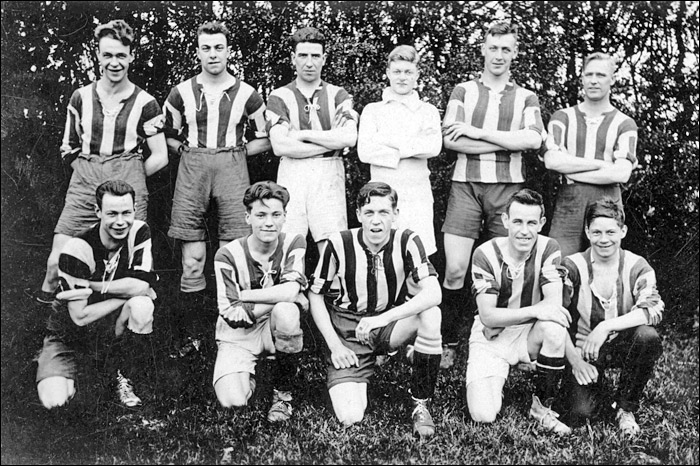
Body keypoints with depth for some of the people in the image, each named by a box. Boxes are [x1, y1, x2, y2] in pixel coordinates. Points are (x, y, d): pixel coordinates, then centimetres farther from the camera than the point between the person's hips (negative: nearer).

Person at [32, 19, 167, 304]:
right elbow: (69, 148, 19)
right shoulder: (80, 98, 11)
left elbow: (160, 157, 7)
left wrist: (128, 178, 4)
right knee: (57, 263, -5)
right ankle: (45, 301, 25)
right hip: (83, 187, 2)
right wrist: (88, 172, 7)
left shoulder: (145, 103, 4)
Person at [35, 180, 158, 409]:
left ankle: (120, 373, -4)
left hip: (112, 321, 2)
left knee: (142, 305, -31)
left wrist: (91, 286, -23)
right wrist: (128, 293, -21)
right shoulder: (76, 251, -25)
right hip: (70, 333, -2)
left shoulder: (139, 231, -14)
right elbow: (80, 317, -24)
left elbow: (141, 285, -23)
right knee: (55, 400, -20)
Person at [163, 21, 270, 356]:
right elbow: (168, 136, 19)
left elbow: (264, 139, 16)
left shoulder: (247, 95, 8)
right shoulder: (181, 93, 10)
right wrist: (188, 150, 6)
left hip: (232, 168, -1)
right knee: (192, 259, -1)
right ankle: (189, 335, 6)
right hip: (191, 169, 1)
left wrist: (237, 151, 5)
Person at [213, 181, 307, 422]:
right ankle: (248, 375, 17)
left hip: (277, 328, 1)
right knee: (232, 401, -24)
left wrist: (243, 296, -20)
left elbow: (290, 291, -27)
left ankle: (283, 391, -12)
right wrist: (279, 297, -20)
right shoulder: (228, 255, -14)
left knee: (285, 311, -35)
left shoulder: (293, 243, -10)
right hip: (239, 335, -1)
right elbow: (231, 315, -18)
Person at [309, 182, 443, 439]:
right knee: (350, 418, -19)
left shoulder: (407, 241, -12)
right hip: (348, 332, -1)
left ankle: (421, 405, -14)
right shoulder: (339, 244, -12)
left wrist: (383, 318, -37)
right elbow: (316, 295, 0)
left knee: (430, 315, -32)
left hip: (392, 325, 1)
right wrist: (335, 345, -8)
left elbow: (433, 294, -26)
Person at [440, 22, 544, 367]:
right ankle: (448, 342, 9)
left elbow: (533, 139, -7)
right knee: (454, 269, -6)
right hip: (466, 185, 0)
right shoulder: (463, 91, 12)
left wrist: (477, 132, -9)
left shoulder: (526, 98, 13)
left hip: (508, 187, 1)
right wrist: (509, 141, -7)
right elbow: (450, 139, -5)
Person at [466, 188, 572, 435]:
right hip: (491, 339, -2)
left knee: (554, 326, -34)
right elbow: (488, 316, -20)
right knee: (483, 415, -20)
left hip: (530, 334, 2)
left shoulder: (548, 248, -10)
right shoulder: (486, 254, -16)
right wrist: (534, 310, -34)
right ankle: (494, 383, 18)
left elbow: (554, 302, -20)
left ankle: (542, 405, -11)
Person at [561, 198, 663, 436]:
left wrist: (605, 327, -30)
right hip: (584, 351, -1)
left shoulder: (637, 267, -6)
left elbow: (653, 309, -21)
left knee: (647, 336, -32)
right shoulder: (572, 267, -8)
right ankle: (593, 385, 17)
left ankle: (625, 408, -8)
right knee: (581, 412, -22)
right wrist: (575, 360, -18)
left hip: (623, 345, 2)